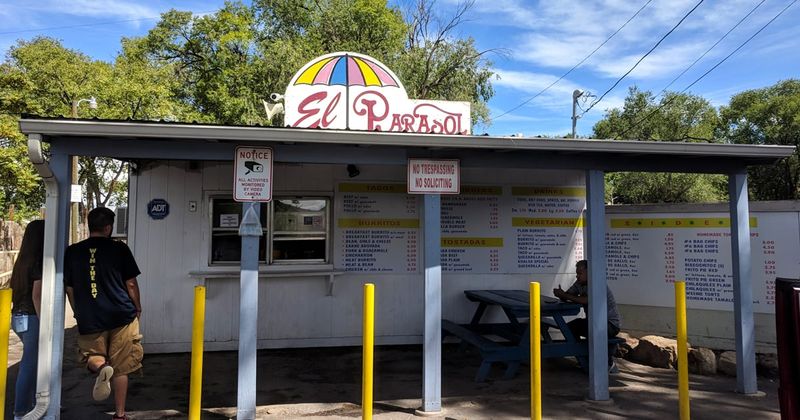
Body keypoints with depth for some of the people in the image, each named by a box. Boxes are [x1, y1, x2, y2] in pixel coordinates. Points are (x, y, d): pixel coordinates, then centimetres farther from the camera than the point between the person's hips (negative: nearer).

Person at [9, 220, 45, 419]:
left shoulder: (23, 261, 8)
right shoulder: (39, 262, -18)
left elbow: (20, 291, 15)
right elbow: (37, 295, -21)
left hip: (19, 317, 9)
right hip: (32, 318, -9)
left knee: (31, 362, 21)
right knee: (30, 365, 2)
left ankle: (32, 403, 33)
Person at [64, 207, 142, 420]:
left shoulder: (72, 252, 3)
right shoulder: (120, 249, -4)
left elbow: (69, 289, 9)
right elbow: (131, 284, -1)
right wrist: (137, 308, 15)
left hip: (89, 320, 1)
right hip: (122, 315, -1)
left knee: (92, 356, 22)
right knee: (121, 368, 9)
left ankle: (100, 366, -12)